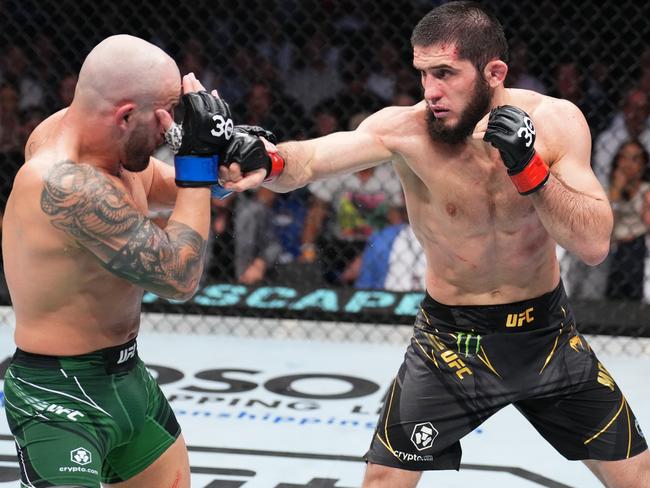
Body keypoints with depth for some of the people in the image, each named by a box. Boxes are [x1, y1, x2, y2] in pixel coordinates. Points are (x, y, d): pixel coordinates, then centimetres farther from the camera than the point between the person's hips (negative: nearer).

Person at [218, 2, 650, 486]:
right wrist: (271, 160, -58)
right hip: (450, 337, -1)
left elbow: (594, 244, -20)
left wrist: (528, 167, -33)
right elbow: (310, 160, -35)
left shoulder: (555, 121, -16)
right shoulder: (405, 129, -20)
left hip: (546, 333, 1)